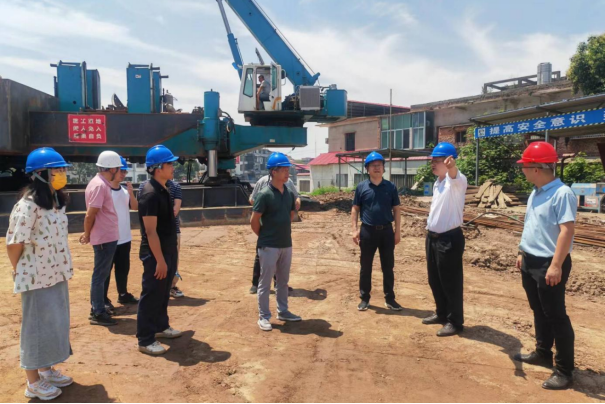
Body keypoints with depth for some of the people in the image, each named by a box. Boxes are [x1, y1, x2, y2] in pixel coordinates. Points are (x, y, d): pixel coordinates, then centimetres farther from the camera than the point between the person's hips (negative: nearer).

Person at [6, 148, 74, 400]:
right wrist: (19, 272, -5)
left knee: (56, 323, 18)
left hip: (57, 274, 8)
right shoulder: (27, 206, -21)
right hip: (36, 277, -8)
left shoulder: (57, 201, 6)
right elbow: (14, 242, -17)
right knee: (37, 326, 5)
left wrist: (64, 269, 12)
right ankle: (33, 382, 22)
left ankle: (47, 370, 36)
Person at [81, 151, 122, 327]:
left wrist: (88, 234, 12)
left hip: (108, 237, 10)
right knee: (100, 274, -1)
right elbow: (90, 215, -19)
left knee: (102, 273, 18)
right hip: (104, 238, -10)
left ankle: (98, 306, 30)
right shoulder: (99, 185, -19)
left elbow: (92, 215, 15)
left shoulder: (102, 184, 12)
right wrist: (87, 235, -7)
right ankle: (98, 313, 8)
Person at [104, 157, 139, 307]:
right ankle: (103, 299, 13)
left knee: (124, 268, 16)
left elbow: (135, 207, 5)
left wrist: (131, 193, -10)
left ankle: (123, 295, 29)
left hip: (125, 238, 7)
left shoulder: (125, 191, 8)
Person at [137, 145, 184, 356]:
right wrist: (160, 259, -23)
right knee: (151, 295, 1)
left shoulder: (164, 190, 9)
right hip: (155, 254, -9)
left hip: (168, 251, 9)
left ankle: (161, 326, 35)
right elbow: (150, 231, -23)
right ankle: (145, 340, 12)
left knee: (164, 293, 20)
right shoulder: (150, 194, -21)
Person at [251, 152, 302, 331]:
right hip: (269, 246, -7)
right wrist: (264, 236, -2)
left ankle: (283, 311, 31)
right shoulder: (265, 194, -15)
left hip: (286, 244, 7)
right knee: (265, 282, 4)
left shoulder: (289, 194, 5)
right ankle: (264, 317, 15)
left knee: (283, 281, 17)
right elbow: (254, 221, -12)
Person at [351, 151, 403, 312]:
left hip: (386, 230, 1)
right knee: (366, 267, 7)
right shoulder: (362, 187, 0)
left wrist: (397, 231, 1)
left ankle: (390, 299, 20)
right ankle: (364, 298, 19)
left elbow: (396, 209, 6)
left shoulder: (391, 187, 3)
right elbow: (355, 209, 3)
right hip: (368, 231, -1)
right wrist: (355, 229, -5)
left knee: (388, 267, 8)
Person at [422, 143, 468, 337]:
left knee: (451, 282, 2)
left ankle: (455, 322, 16)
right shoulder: (437, 183, 13)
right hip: (432, 237, 9)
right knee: (435, 281, 18)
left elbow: (455, 175, -40)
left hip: (450, 238, -9)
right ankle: (442, 314, 35)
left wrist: (452, 166, -63)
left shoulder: (457, 181, -15)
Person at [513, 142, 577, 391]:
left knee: (556, 316, 0)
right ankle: (543, 353, 35)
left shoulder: (562, 193, -19)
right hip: (530, 262, 9)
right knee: (539, 311, 20)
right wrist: (523, 254, 20)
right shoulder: (535, 193, 10)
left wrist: (556, 265, -27)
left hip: (549, 265, -9)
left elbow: (567, 231, -24)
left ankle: (565, 370, 12)